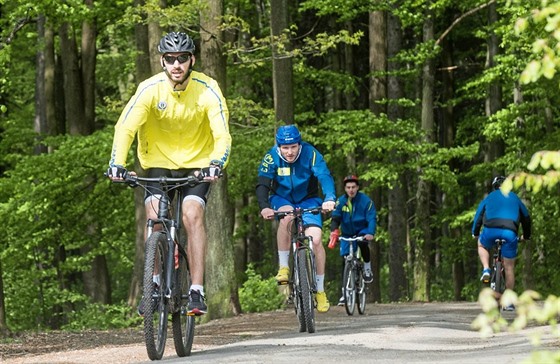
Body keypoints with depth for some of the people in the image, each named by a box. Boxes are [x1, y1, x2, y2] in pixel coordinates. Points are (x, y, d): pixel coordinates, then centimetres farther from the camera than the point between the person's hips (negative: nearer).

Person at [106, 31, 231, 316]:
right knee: (155, 220, -16)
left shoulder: (207, 89, -18)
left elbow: (222, 133, -25)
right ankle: (154, 285, 2)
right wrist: (117, 163, -41)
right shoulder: (150, 89, -17)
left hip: (197, 164, -1)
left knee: (192, 216, -22)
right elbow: (125, 127, -25)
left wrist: (217, 163, -44)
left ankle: (197, 291, -21)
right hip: (158, 162, 1)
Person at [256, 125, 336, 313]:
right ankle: (283, 267, -22)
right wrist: (264, 207, -45)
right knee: (286, 217, -36)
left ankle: (320, 290, -3)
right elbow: (262, 185, -25)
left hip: (308, 200, 0)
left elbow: (325, 176, -33)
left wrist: (329, 198, -53)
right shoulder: (271, 157, -20)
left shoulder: (310, 154, -22)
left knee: (315, 239, -19)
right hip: (282, 199, 0)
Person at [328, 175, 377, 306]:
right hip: (347, 234, 3)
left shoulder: (365, 200, -15)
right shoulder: (341, 201, -8)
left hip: (362, 231, -3)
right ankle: (345, 292, -2)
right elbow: (335, 218, -16)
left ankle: (367, 268, -12)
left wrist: (370, 233, -41)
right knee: (345, 261, -7)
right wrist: (334, 232, -37)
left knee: (363, 243, -37)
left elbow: (372, 218, -22)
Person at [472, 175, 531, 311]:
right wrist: (526, 235, 46)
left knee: (482, 246, 34)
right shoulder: (514, 198, 25)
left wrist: (475, 233, 34)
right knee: (509, 267, 9)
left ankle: (486, 270, 8)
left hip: (491, 230, -1)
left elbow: (479, 215, 21)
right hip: (510, 232, 1)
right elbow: (526, 217, 32)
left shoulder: (489, 197, 22)